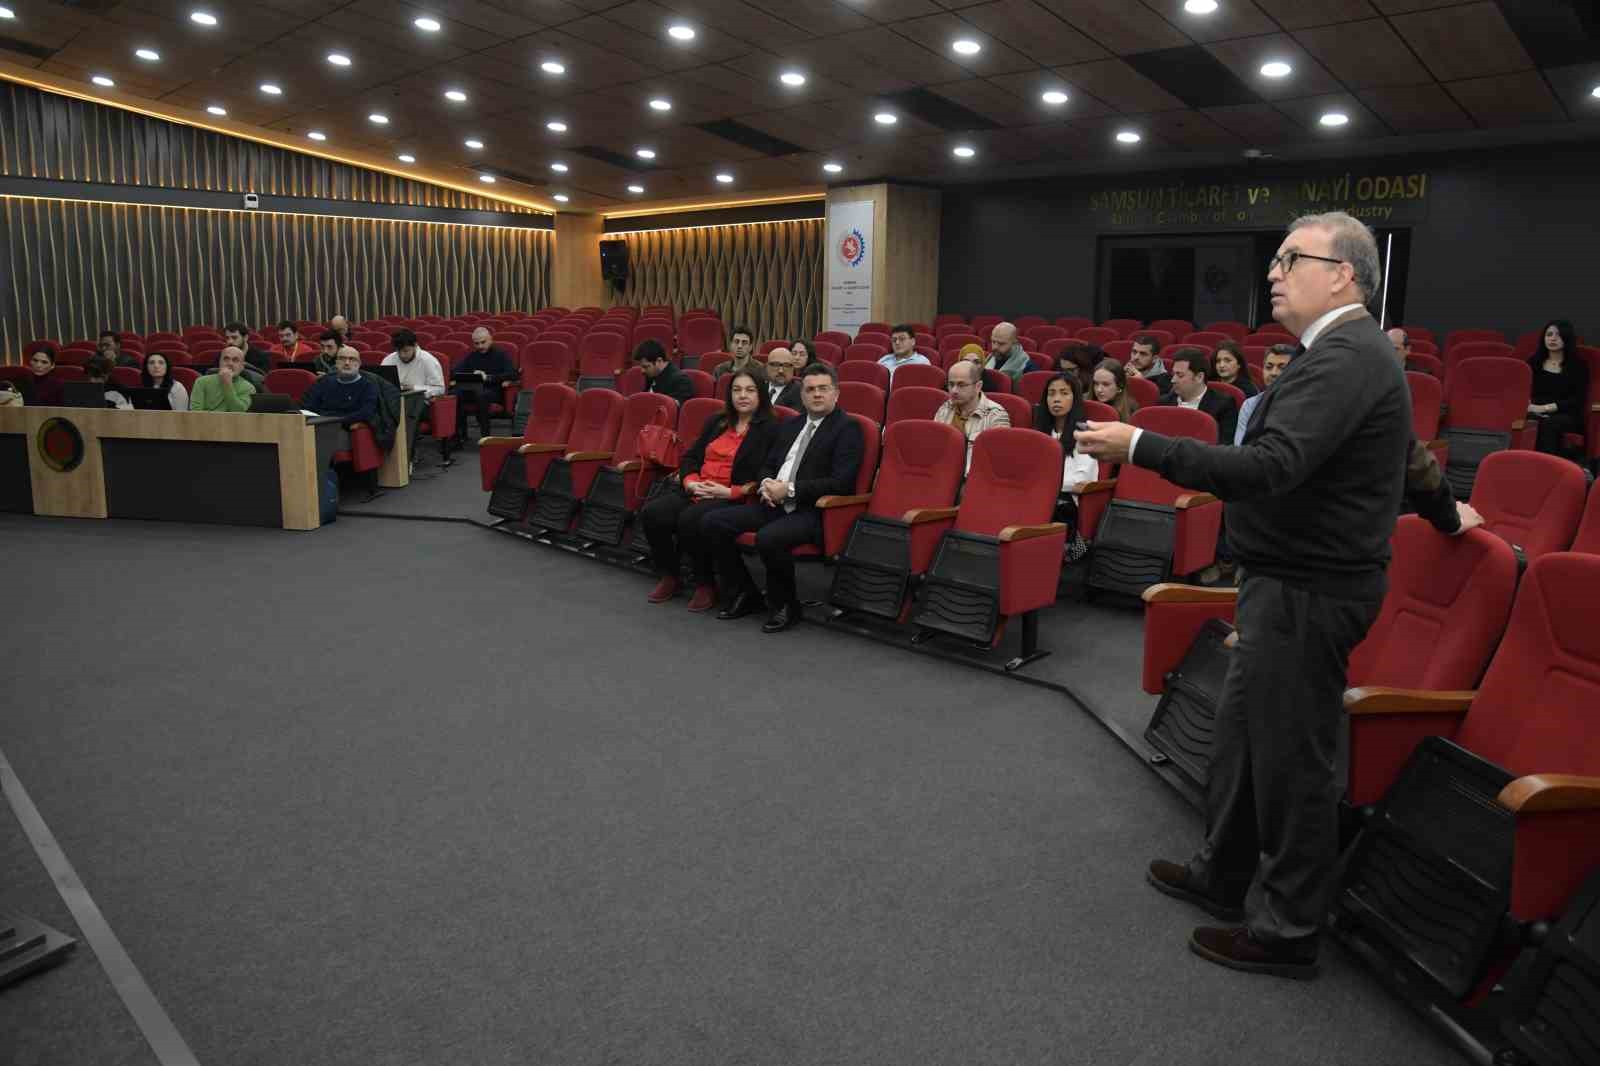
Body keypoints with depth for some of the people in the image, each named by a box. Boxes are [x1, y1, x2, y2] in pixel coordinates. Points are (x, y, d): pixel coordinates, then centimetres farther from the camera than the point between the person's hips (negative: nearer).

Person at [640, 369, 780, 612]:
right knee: (652, 513, -18)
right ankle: (668, 576, 3)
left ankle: (706, 584, -12)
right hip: (695, 490, 6)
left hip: (733, 498, -6)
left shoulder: (770, 429, -1)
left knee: (690, 519, -33)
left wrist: (730, 491, -17)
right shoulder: (717, 422, 21)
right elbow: (690, 456, 19)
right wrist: (690, 481, -2)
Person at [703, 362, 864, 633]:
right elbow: (767, 465, 24)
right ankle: (746, 594, 6)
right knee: (714, 522, -8)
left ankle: (786, 606, -8)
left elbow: (841, 482, -14)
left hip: (814, 511, -7)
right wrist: (766, 484, -2)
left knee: (768, 538, -34)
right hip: (774, 503, 8)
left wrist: (790, 489, -17)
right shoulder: (790, 426, 20)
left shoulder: (847, 428, -3)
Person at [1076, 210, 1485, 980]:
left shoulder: (1343, 359, -19)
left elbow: (1272, 466, -32)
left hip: (1307, 592, -11)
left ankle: (1286, 930, 17)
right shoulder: (1351, 351, 15)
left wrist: (1140, 447, -34)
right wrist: (1442, 512, 45)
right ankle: (1225, 873, 36)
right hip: (1295, 578, 11)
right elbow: (1405, 454, 29)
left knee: (1290, 757, 1)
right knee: (1239, 730, 19)